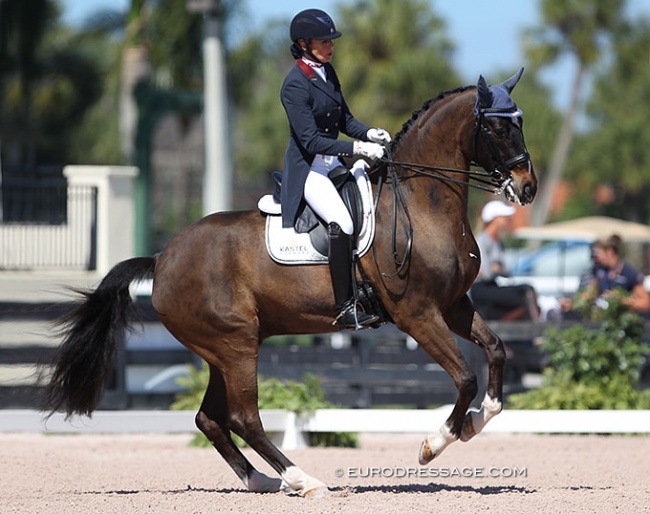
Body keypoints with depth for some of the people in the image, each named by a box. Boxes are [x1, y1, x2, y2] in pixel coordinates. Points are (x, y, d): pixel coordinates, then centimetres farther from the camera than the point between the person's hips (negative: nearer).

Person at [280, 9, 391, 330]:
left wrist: (370, 134, -5)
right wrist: (358, 149, -28)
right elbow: (311, 140, -23)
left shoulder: (326, 71, 7)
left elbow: (344, 120, 15)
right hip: (307, 168, -9)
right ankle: (346, 310, -25)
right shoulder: (295, 84, -18)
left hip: (333, 163, 9)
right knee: (341, 223, -28)